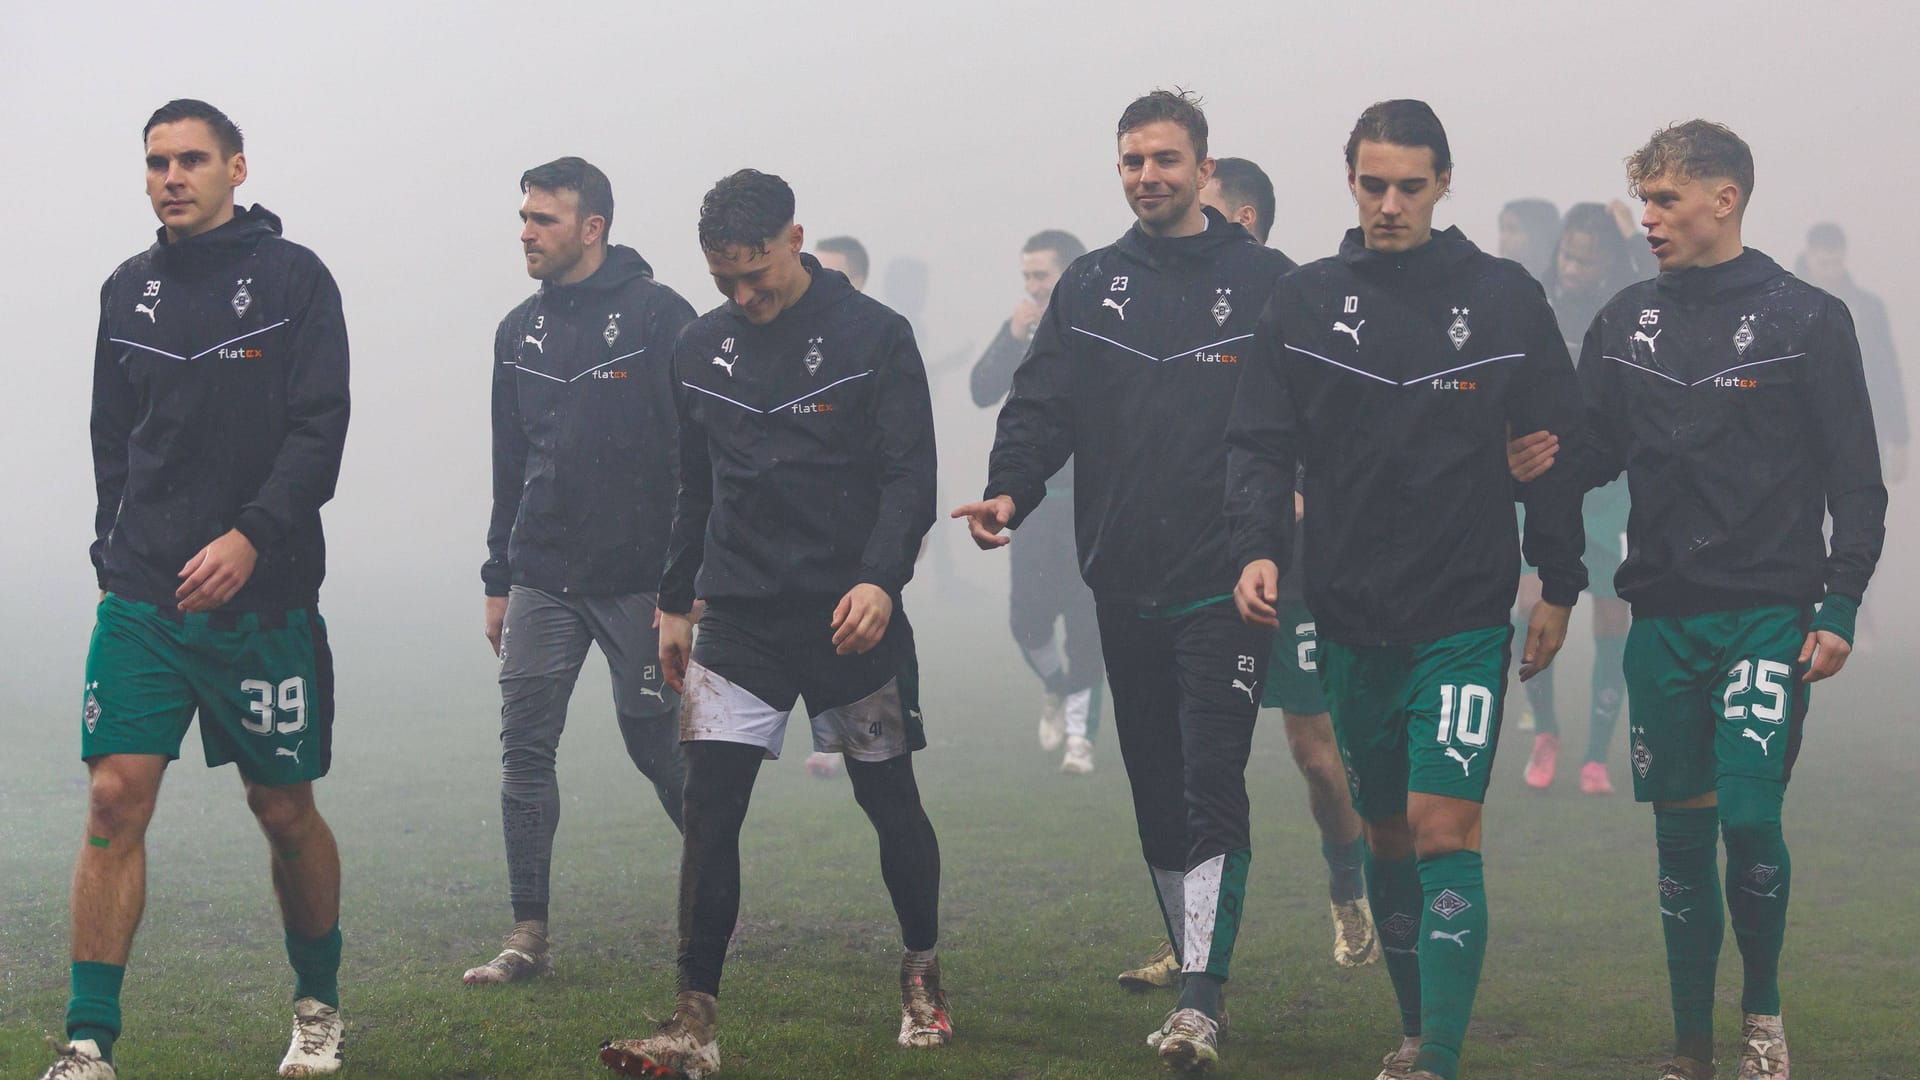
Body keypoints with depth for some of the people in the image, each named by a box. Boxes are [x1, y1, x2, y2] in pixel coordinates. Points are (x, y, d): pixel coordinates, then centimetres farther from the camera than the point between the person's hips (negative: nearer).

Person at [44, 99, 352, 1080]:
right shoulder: (128, 290, 12)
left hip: (264, 594, -3)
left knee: (284, 810, 6)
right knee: (116, 799, -8)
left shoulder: (292, 277, -1)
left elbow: (320, 428, -8)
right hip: (140, 595, 3)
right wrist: (116, 548, 8)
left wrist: (250, 537, -19)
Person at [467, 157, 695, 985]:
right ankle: (529, 936, 0)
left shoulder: (658, 317, -6)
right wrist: (498, 580, 16)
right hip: (542, 582, 5)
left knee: (657, 744, 3)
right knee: (525, 746, -2)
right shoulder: (520, 330, 12)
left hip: (639, 581, -5)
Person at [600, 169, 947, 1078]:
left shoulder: (873, 337, -6)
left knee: (889, 800, 10)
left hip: (851, 618, -3)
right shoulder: (701, 349, 8)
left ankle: (922, 973, 33)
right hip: (738, 621, 3)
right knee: (709, 810, -8)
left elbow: (911, 476, -9)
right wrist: (674, 601, 16)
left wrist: (880, 579, -23)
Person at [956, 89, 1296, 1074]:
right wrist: (1010, 490, -13)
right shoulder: (1090, 286, 12)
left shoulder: (1262, 280, 1)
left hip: (1225, 586, -4)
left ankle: (1201, 999, -13)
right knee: (1157, 789, 11)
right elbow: (1042, 404, 7)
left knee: (1211, 785, -12)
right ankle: (1193, 972, 23)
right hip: (1123, 586, 4)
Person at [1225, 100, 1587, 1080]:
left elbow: (1555, 449, 6)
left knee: (1444, 829, -14)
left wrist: (1559, 586, 5)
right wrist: (1258, 547, -14)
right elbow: (1262, 443, 3)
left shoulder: (1504, 297, 0)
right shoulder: (1305, 301, 4)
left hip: (1464, 620, -3)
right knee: (1386, 834, 14)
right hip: (1351, 616, 3)